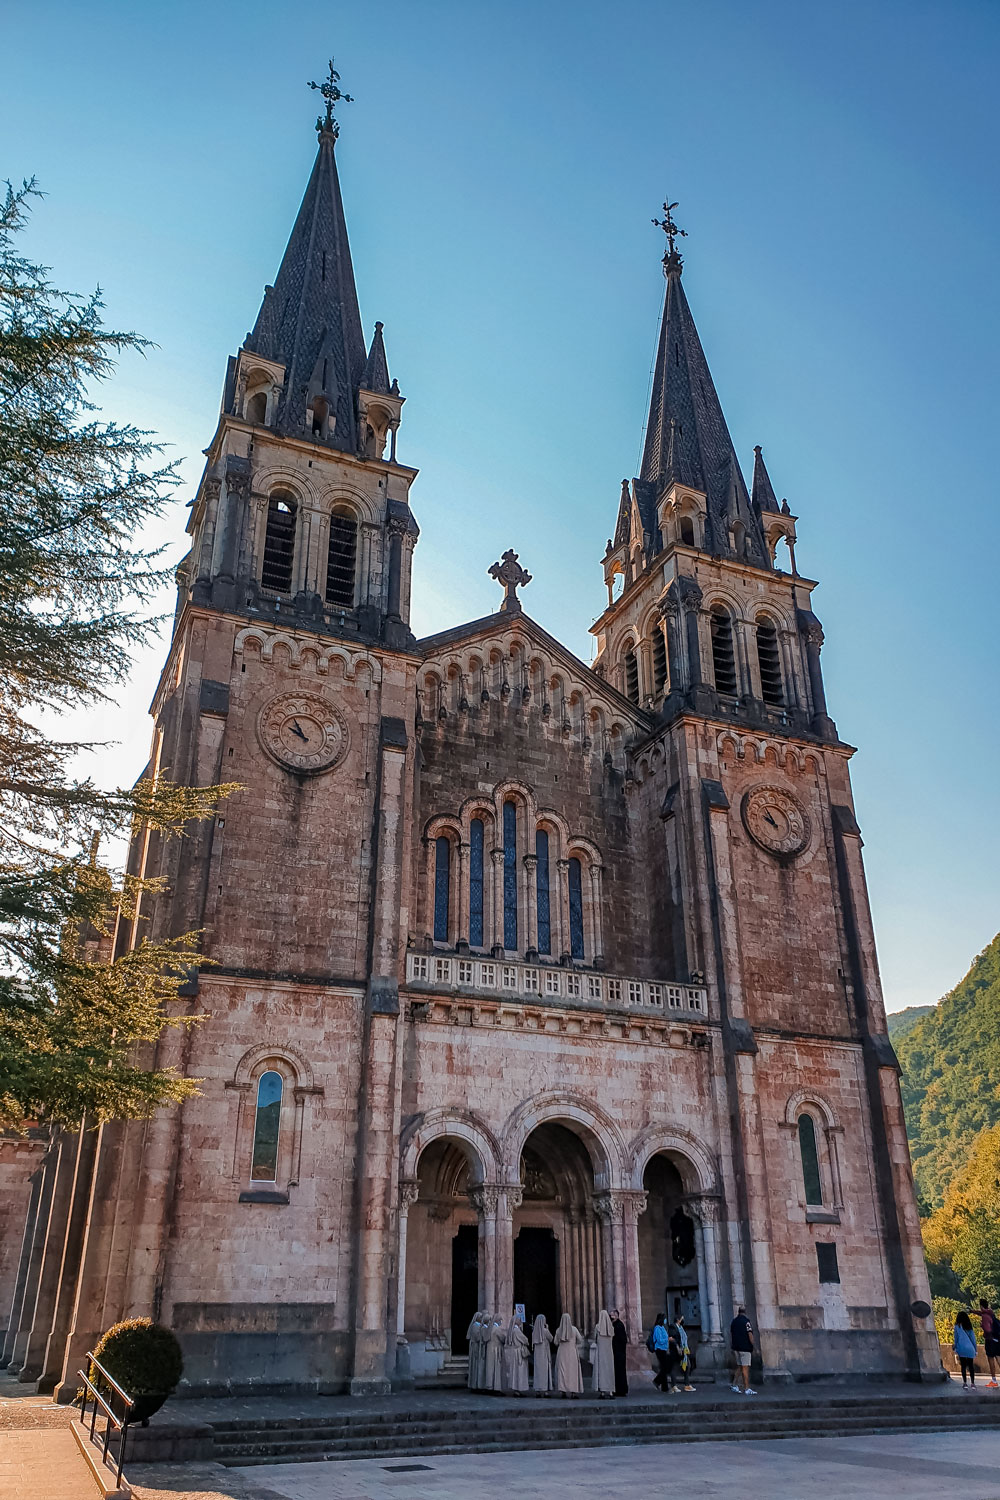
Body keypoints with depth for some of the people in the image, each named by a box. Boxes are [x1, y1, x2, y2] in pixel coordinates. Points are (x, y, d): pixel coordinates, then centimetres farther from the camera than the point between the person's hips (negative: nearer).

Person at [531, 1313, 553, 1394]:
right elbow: (551, 1339, 2)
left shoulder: (534, 1331, 2)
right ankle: (544, 1390, -3)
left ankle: (537, 1390, 6)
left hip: (537, 1353, 5)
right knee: (544, 1371, -1)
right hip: (545, 1353, -5)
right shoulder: (545, 1331, -13)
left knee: (538, 1371, 8)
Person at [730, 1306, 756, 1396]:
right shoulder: (746, 1321, -10)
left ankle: (735, 1386, 15)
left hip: (736, 1348, 6)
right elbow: (750, 1334, -14)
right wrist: (753, 1347, -6)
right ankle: (747, 1389, -3)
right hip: (745, 1348, -6)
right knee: (745, 1368, -4)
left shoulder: (733, 1321, 11)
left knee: (739, 1367, 15)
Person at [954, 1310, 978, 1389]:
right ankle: (972, 1383, 4)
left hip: (962, 1349, -3)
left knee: (963, 1366, 0)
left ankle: (965, 1383, -5)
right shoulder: (970, 1327, 12)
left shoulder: (957, 1326, 4)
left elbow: (956, 1338, 3)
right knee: (971, 1366, 8)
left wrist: (955, 1349, 9)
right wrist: (975, 1350, 17)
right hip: (970, 1349, 3)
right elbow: (973, 1339, 12)